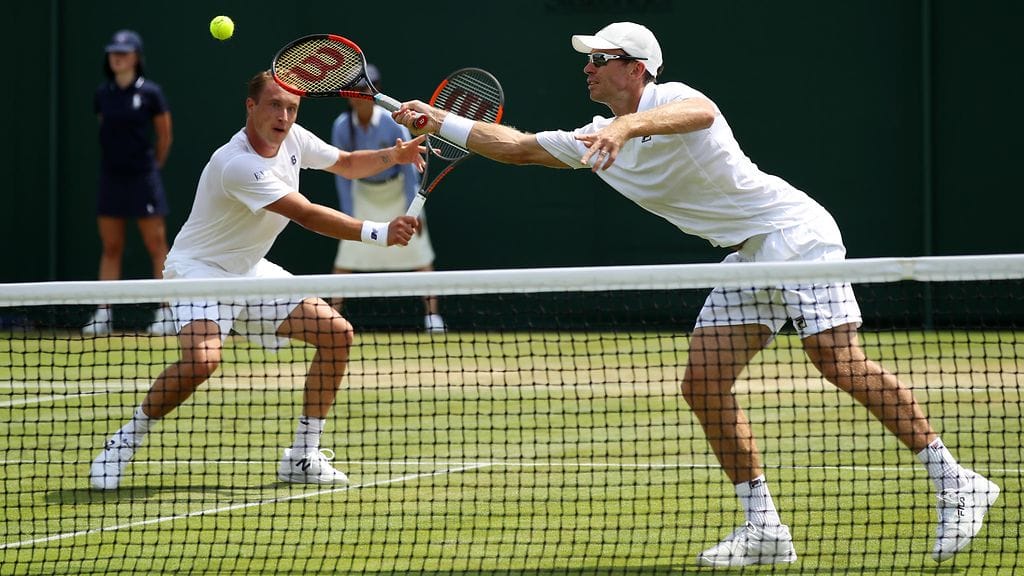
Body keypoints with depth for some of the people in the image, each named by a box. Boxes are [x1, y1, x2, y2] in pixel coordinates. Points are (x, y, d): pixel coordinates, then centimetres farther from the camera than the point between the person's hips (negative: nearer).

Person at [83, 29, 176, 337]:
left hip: (143, 180, -4)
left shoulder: (150, 93, -7)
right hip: (111, 179, 4)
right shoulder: (103, 95, 5)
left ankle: (165, 313, 1)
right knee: (110, 248, 6)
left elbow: (165, 136, 3)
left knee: (156, 246, -2)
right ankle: (103, 315, 7)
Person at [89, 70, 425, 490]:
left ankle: (303, 456, 5)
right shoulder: (237, 165, -29)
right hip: (200, 268, -9)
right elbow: (307, 215, -32)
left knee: (337, 334, -1)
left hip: (251, 271, 9)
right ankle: (125, 441, -11)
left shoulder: (293, 139, -2)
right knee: (201, 360, -34)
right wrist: (378, 232, -37)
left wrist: (392, 156, -4)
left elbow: (346, 163, 16)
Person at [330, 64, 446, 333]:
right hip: (363, 193, 2)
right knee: (346, 253, -5)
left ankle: (431, 313, 3)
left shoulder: (392, 123, -21)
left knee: (419, 252, -4)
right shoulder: (342, 127, -15)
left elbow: (408, 167, -13)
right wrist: (348, 214, -8)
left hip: (396, 191, -2)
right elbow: (343, 174, -6)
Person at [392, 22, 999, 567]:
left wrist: (628, 125, -55)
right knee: (704, 384, -2)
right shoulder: (597, 140, 12)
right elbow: (517, 146, 22)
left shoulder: (670, 98, -15)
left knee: (841, 363, -21)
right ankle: (764, 529, 1)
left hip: (796, 232, -9)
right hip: (748, 259, 9)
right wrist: (438, 121, 19)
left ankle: (955, 482, -16)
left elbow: (700, 114, -41)